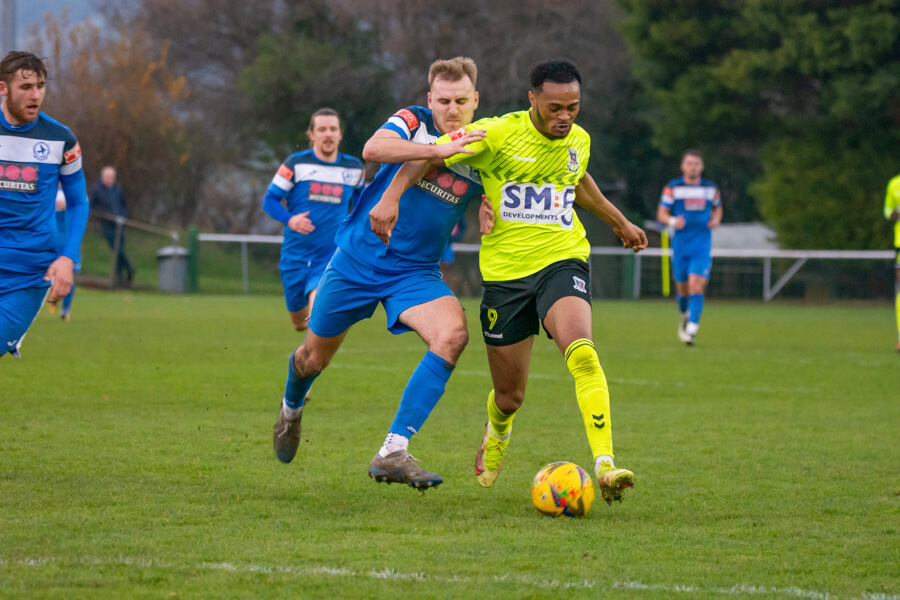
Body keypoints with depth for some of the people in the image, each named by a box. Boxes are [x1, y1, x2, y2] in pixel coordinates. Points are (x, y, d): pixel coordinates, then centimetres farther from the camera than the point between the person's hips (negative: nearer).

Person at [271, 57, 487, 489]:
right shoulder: (412, 122, -11)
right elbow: (373, 149, -32)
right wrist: (440, 149, -40)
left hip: (415, 273, 2)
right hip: (357, 258, -2)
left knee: (452, 334, -28)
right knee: (315, 356, 11)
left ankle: (392, 453, -28)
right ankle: (292, 407, 51)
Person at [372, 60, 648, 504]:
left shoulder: (578, 141, 6)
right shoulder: (498, 134, -10)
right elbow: (429, 155, -7)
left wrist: (619, 222, 41)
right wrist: (391, 197, -21)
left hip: (562, 261, 2)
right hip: (506, 269, -2)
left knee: (582, 353, -29)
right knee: (509, 397, 6)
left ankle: (605, 466, -36)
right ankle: (496, 433, 45)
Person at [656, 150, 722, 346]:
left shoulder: (711, 188, 6)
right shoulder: (673, 188, 0)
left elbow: (717, 208, 22)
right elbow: (661, 213, 2)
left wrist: (716, 220, 0)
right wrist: (672, 221, -19)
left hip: (702, 247, 0)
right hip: (680, 246, 0)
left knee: (696, 287, -16)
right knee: (682, 289, 9)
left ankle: (692, 330, -18)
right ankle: (685, 315, 41)